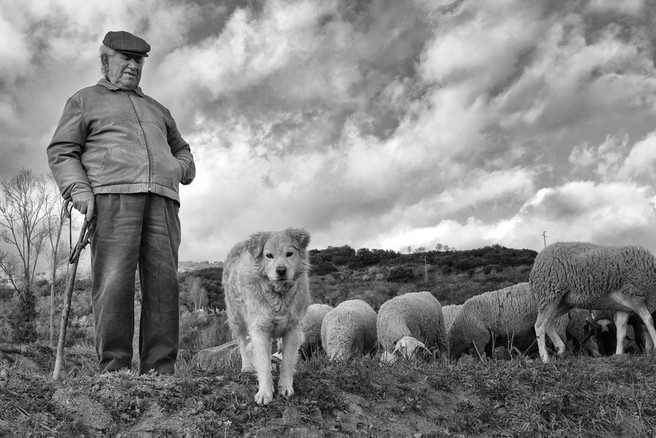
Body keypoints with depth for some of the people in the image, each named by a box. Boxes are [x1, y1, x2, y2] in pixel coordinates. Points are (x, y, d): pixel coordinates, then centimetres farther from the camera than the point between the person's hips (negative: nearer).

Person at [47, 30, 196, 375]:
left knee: (163, 283, -8)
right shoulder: (85, 100, 20)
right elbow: (61, 151, 9)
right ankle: (114, 369, -12)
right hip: (111, 196, -3)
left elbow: (181, 150, 39)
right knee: (114, 282, -15)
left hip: (161, 199, 4)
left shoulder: (157, 109, 33)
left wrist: (181, 169, 15)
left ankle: (160, 372, -8)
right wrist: (78, 189, -9)